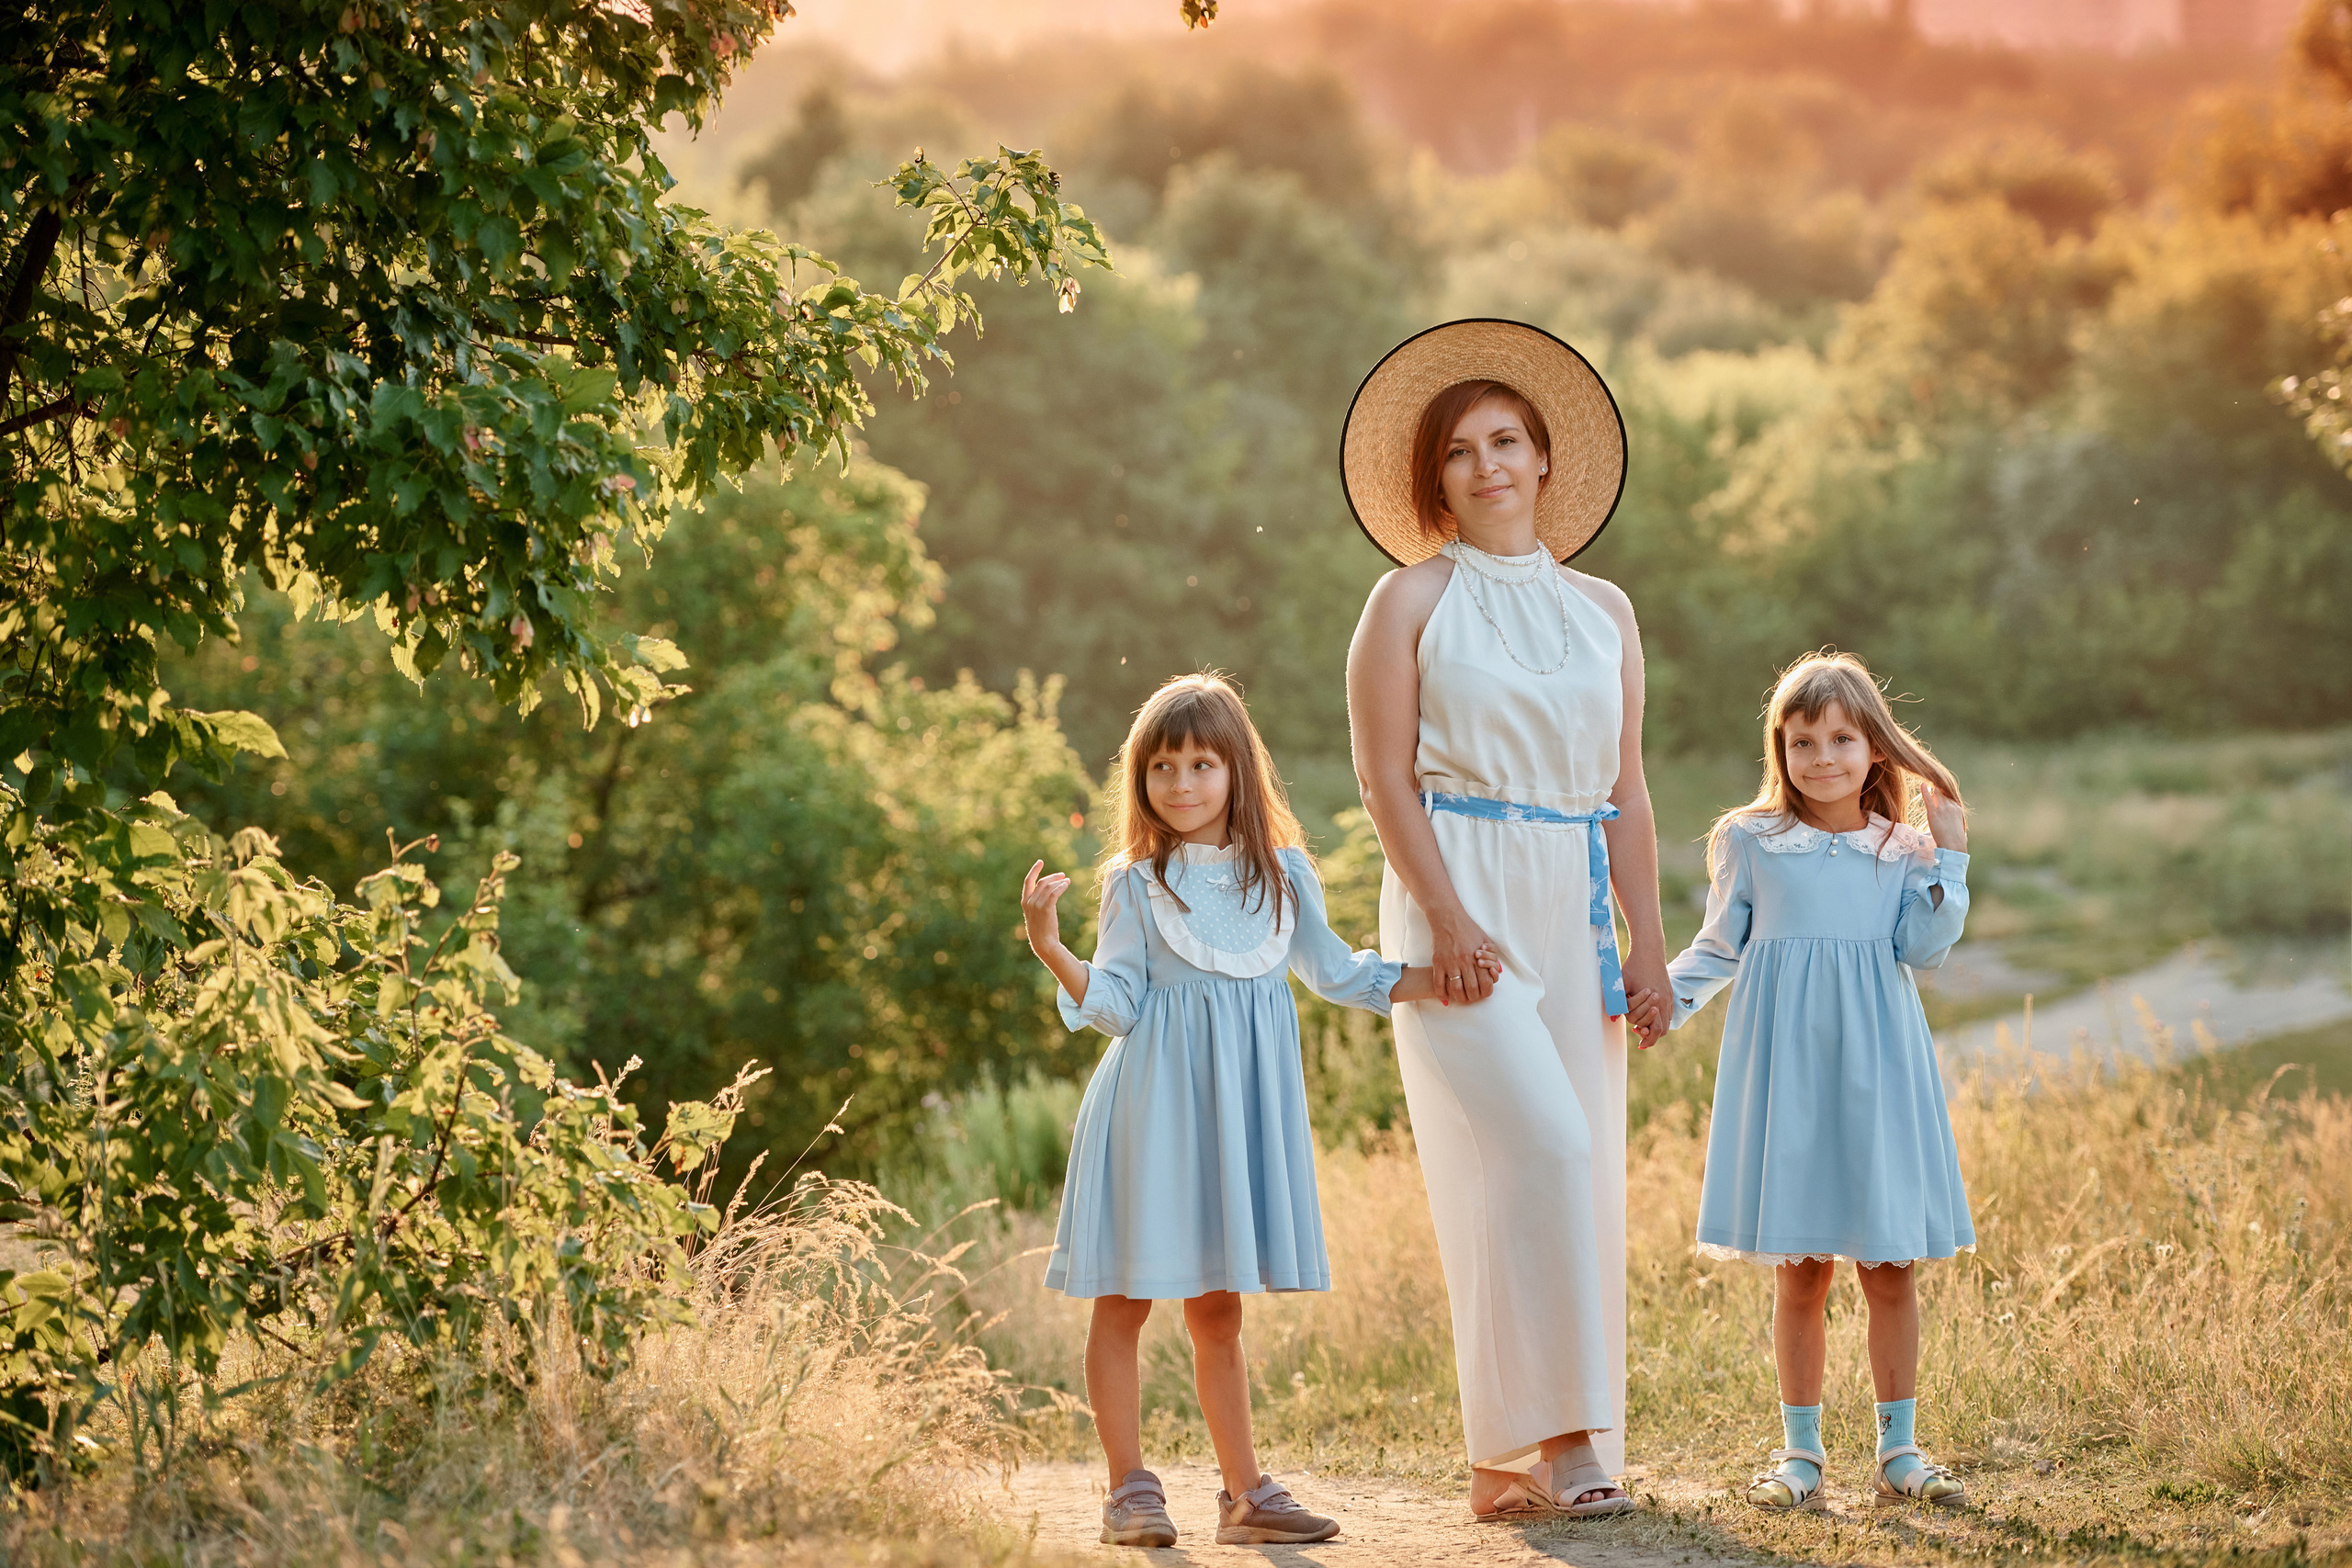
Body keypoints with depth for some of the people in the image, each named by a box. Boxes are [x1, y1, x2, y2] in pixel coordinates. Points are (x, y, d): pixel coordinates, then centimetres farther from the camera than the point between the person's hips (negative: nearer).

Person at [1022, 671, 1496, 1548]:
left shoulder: (1281, 874, 7)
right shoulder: (1136, 885, -2)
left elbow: (1334, 973, 18)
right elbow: (1115, 1007, -4)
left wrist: (1443, 977, 11)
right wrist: (1050, 950, -19)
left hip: (1240, 1108, 3)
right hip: (1154, 1104, -3)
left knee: (1217, 1310, 9)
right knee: (1125, 1302, -1)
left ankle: (1246, 1492, 12)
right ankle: (1130, 1490, 4)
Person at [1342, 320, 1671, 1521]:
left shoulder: (1602, 610, 15)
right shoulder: (1412, 601, 3)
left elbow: (1626, 789, 13)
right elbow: (1385, 776, -4)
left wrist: (1646, 940, 6)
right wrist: (1446, 917, -15)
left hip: (1571, 909, 5)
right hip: (1459, 891, -5)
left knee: (1576, 1171, 1)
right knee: (1534, 1144, -18)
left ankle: (1515, 1453, 8)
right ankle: (1543, 1436, -14)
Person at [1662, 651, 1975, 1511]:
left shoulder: (1901, 848, 7)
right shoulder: (1750, 843, 5)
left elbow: (1923, 947, -2)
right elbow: (1720, 948, 13)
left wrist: (1947, 857, -5)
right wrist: (1660, 999, 2)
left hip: (1875, 1069, 1)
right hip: (1786, 1066, -1)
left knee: (1889, 1266, 2)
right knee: (1799, 1270, 2)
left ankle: (1897, 1447, 11)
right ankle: (1800, 1449, 11)